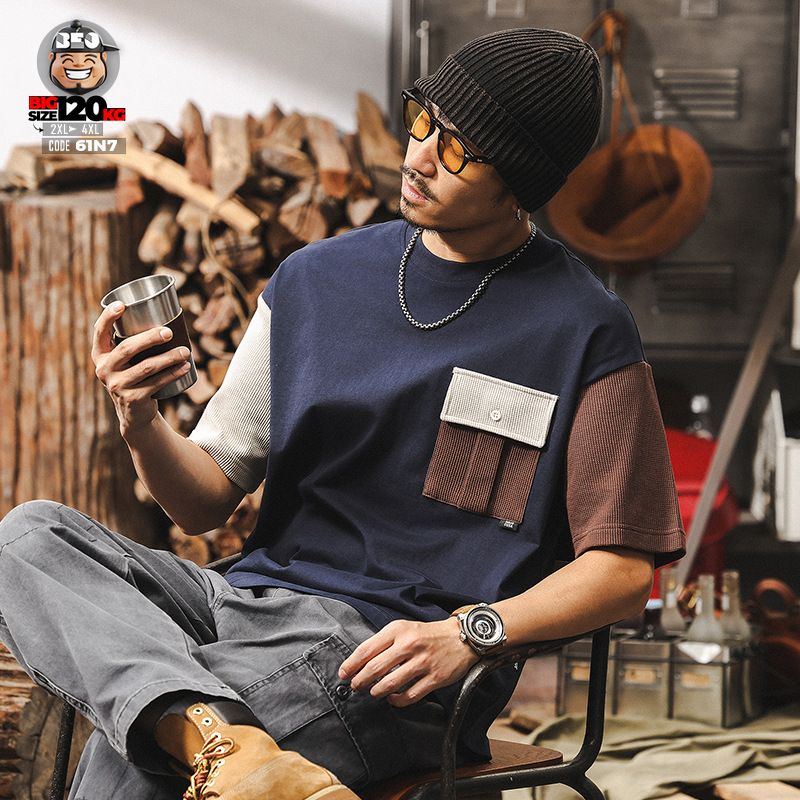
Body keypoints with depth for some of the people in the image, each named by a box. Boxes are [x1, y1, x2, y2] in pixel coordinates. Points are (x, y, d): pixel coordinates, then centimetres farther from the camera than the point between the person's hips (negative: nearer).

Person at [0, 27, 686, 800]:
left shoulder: (585, 334, -1)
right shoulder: (314, 279, 12)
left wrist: (469, 632, -19)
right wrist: (141, 424, -9)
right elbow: (207, 499, 13)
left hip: (396, 661, -6)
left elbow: (625, 569, -3)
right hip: (251, 595, 7)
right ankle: (214, 736, -39)